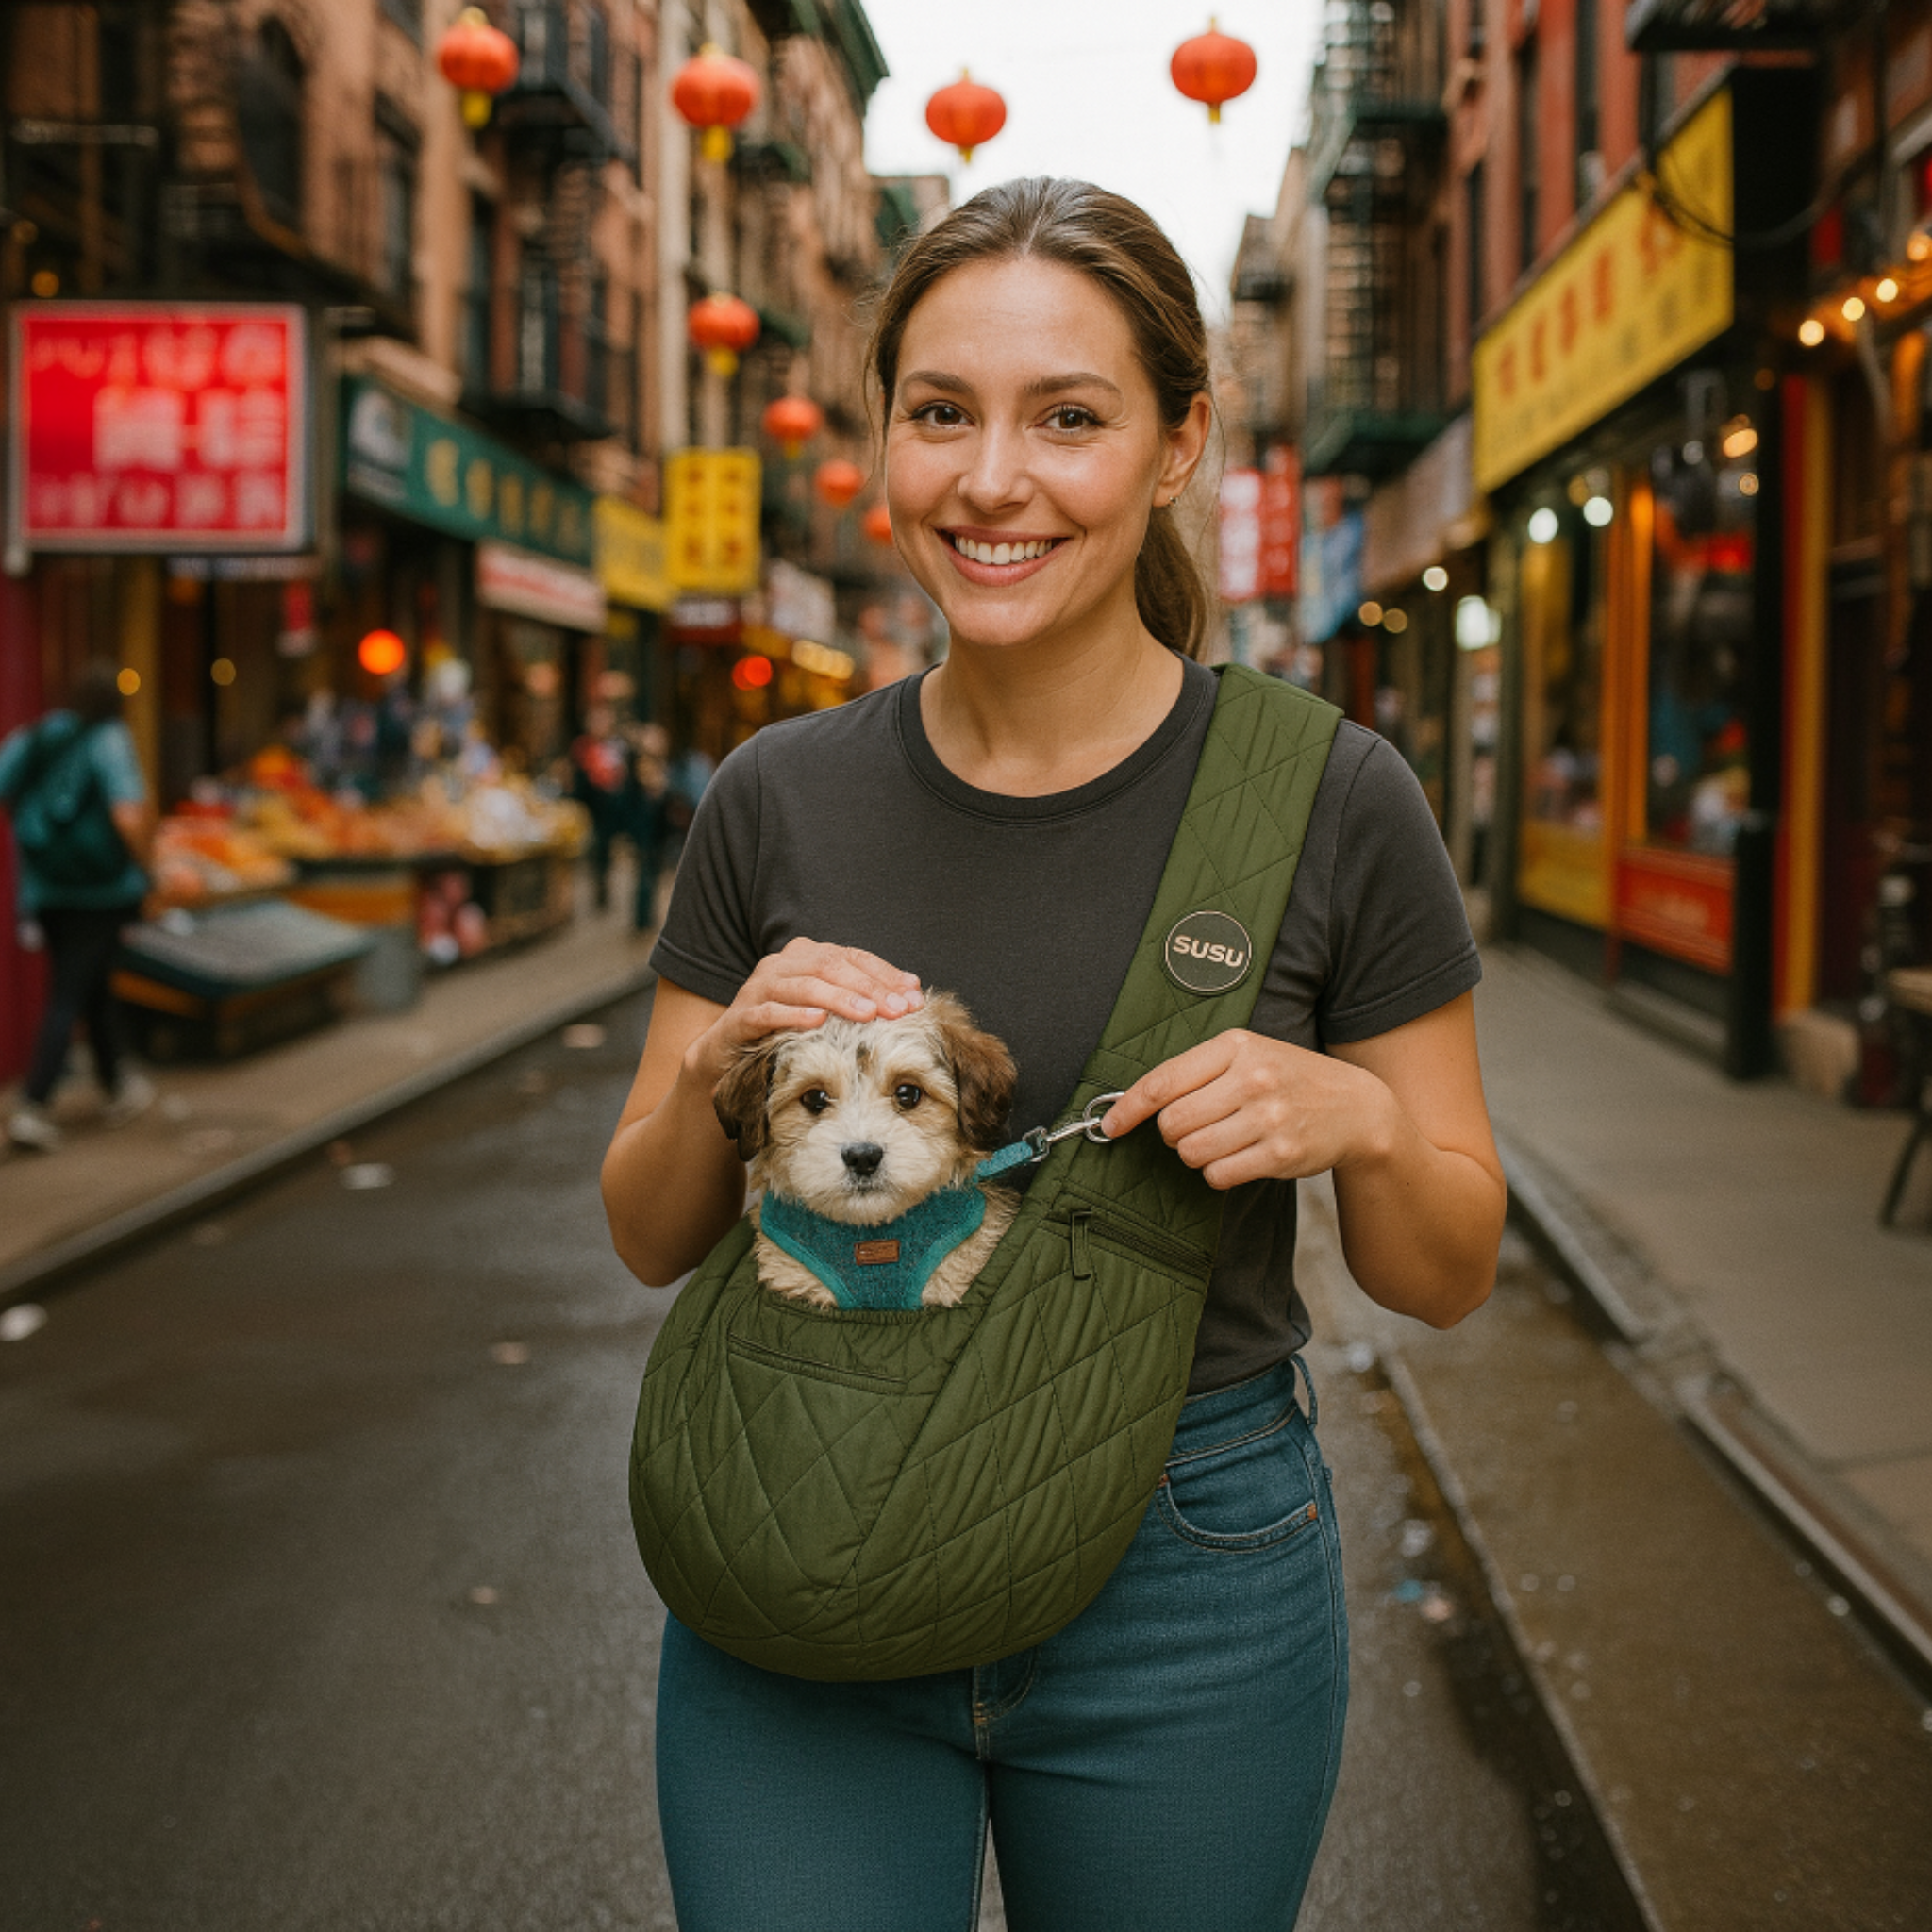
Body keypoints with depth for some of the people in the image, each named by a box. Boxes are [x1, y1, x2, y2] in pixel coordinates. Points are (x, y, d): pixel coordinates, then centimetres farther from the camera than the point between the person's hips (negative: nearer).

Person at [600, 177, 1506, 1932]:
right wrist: (719, 1067, -15)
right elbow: (650, 1239, 5)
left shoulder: (1327, 802, -9)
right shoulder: (783, 800, -2)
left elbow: (1447, 1275, -1)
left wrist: (1352, 1120, -21)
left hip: (1184, 1591, -1)